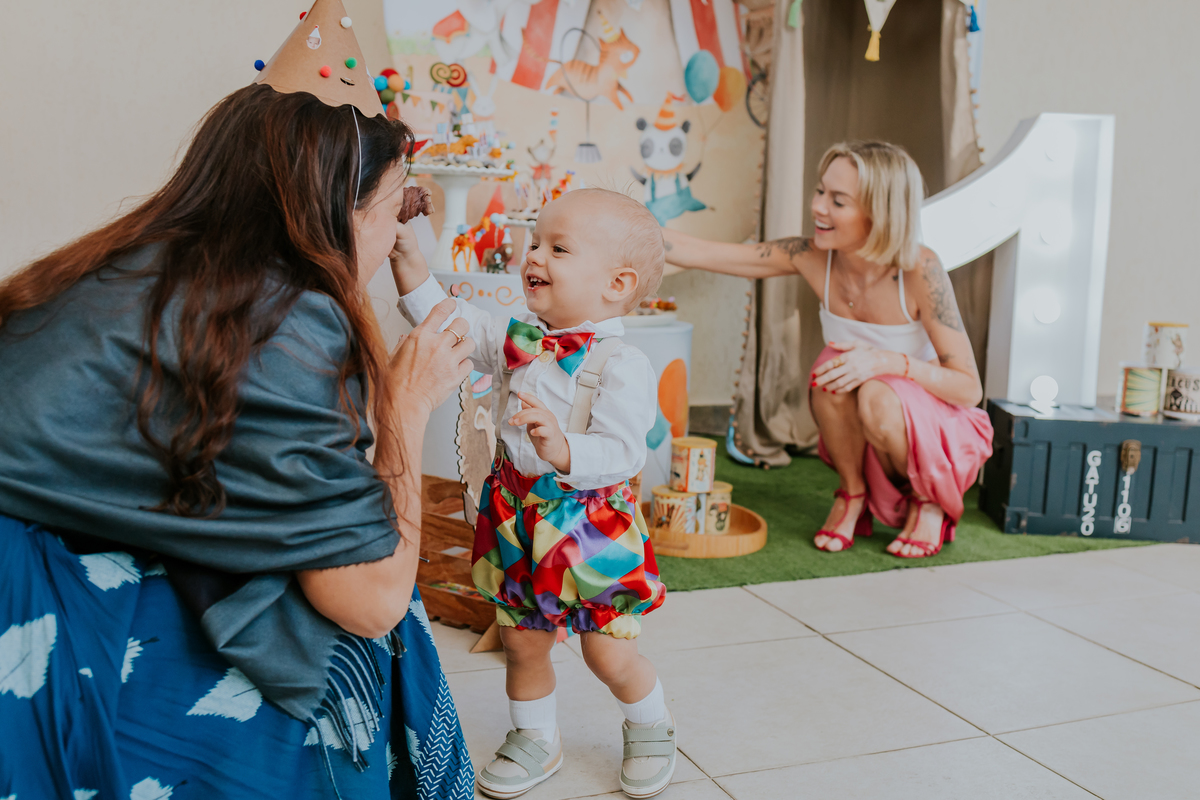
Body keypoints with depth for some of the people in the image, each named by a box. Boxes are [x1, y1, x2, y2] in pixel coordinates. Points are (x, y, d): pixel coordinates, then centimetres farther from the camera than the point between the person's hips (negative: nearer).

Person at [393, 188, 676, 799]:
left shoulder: (622, 364, -20)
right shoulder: (516, 339, 1)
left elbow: (621, 453, -26)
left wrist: (561, 447, -43)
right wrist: (406, 255, -6)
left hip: (590, 525, -5)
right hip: (516, 519, 6)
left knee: (608, 652, 9)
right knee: (521, 640, 17)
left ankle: (650, 729, 39)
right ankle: (534, 739, 41)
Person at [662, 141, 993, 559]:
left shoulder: (918, 270, -25)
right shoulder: (812, 258, -14)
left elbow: (969, 389, -21)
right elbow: (694, 251, -15)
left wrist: (888, 360, -36)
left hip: (940, 431, -3)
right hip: (860, 434, 3)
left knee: (876, 396, -34)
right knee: (833, 368, -28)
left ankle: (931, 501, -2)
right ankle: (852, 492, -1)